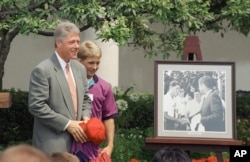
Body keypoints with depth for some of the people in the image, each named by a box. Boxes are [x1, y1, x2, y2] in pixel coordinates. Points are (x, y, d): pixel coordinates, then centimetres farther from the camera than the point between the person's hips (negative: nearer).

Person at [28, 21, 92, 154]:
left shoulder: (80, 68, 12)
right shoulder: (42, 70, -11)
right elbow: (36, 106, -16)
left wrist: (85, 117, -2)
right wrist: (67, 124, -17)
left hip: (76, 140, 7)